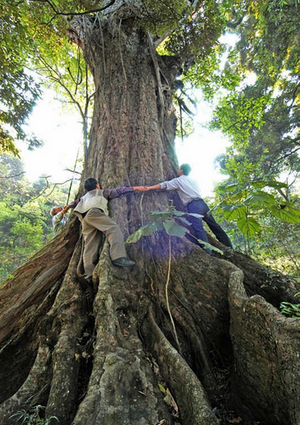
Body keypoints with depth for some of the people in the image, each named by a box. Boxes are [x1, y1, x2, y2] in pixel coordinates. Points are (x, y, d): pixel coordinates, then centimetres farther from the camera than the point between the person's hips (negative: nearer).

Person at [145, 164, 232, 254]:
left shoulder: (178, 180, 7)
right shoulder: (193, 180, 26)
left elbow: (164, 185, 3)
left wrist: (150, 188, 5)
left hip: (193, 205, -7)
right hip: (202, 203, 7)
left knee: (198, 229, -15)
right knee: (214, 226, 13)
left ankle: (208, 253, -25)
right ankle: (229, 247, 22)